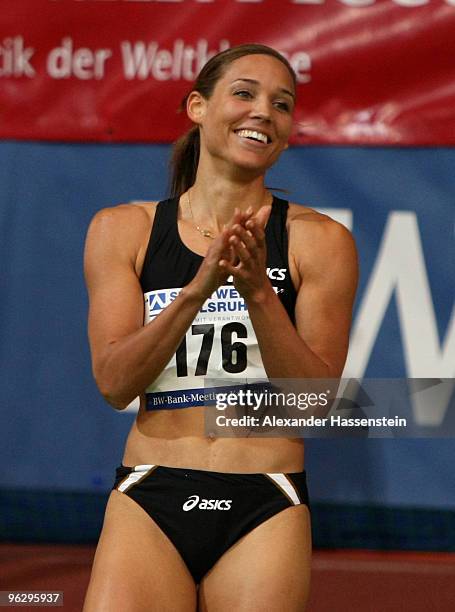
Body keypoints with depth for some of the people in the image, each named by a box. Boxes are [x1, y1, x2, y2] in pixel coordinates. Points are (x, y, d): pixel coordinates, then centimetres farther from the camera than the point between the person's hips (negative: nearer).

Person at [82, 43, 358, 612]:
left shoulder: (319, 241, 4)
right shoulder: (123, 229, 6)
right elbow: (114, 382, -3)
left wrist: (258, 293, -16)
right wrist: (197, 291, -17)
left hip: (265, 510, 0)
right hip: (148, 501, 0)